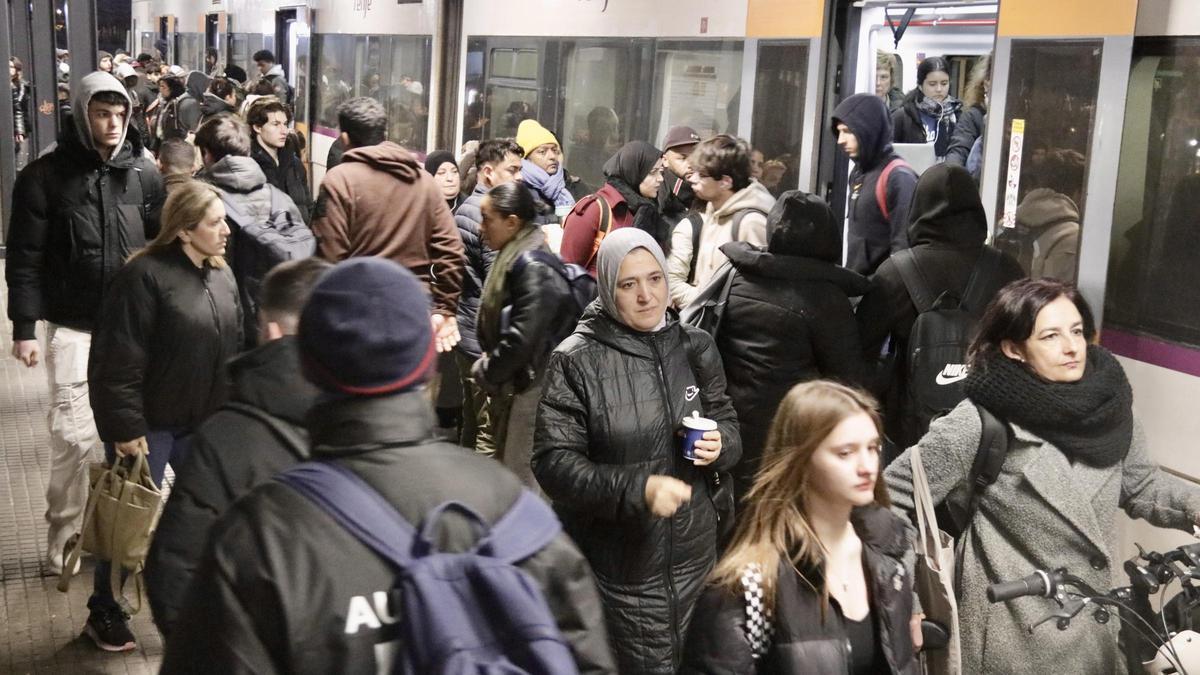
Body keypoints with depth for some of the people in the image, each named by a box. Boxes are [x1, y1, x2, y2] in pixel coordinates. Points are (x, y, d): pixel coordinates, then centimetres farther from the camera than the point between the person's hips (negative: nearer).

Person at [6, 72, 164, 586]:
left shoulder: (145, 174, 3)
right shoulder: (45, 176, -5)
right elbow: (25, 257, -4)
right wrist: (24, 327, -8)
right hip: (73, 327, -2)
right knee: (73, 433, -4)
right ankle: (64, 535, 13)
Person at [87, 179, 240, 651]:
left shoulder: (223, 278, 6)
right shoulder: (145, 275, -18)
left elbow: (233, 351, 14)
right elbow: (119, 360, -19)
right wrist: (125, 427, -19)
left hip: (204, 421, 7)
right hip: (150, 423, -6)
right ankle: (104, 612, 23)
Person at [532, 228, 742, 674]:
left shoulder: (695, 347, 2)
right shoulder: (575, 361, -13)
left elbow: (726, 419, 15)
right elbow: (552, 463, -16)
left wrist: (720, 444, -10)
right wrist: (637, 488, -29)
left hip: (693, 553, 5)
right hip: (621, 565, -5)